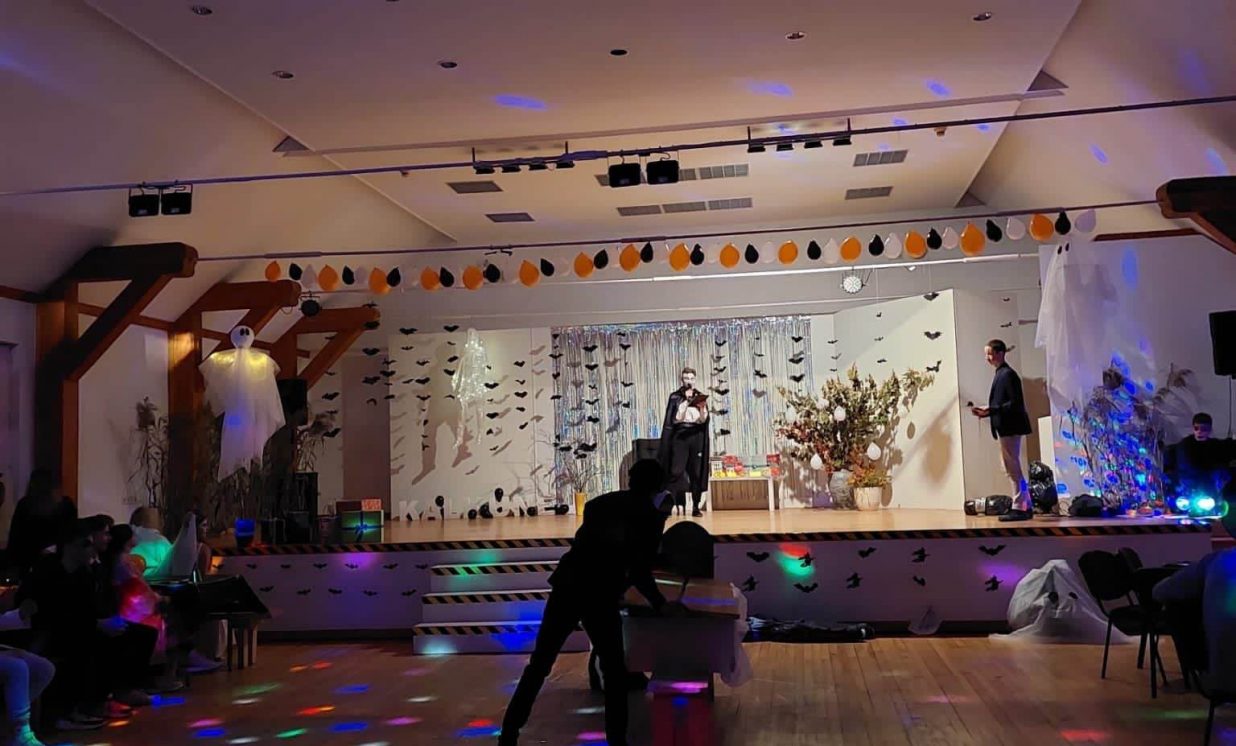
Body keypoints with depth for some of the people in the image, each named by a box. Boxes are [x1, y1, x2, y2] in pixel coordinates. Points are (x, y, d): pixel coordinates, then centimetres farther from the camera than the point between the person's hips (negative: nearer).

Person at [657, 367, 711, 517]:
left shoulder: (701, 397, 10)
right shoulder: (675, 397, 4)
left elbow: (703, 420, 3)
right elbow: (675, 419, -7)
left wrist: (702, 409, -17)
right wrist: (686, 401, -11)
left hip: (697, 436, 2)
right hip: (679, 435, -2)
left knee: (697, 472, 2)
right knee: (676, 471, -9)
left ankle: (696, 507, 6)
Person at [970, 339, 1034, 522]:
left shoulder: (1008, 374, -13)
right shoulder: (1000, 374, 15)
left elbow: (1015, 403, -20)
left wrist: (990, 410, -22)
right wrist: (987, 412, 5)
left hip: (1010, 427, -10)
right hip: (1006, 427, 10)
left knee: (1013, 468, -5)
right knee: (1013, 469, 14)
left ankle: (1020, 508, 0)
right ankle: (1025, 507, 21)